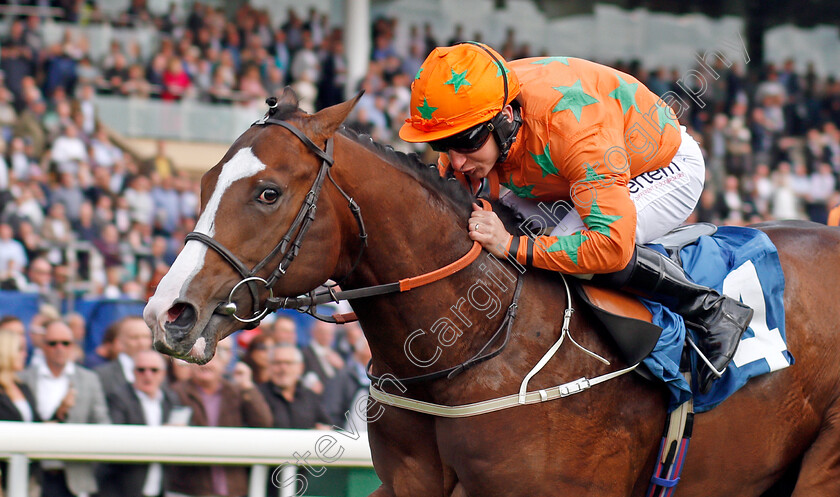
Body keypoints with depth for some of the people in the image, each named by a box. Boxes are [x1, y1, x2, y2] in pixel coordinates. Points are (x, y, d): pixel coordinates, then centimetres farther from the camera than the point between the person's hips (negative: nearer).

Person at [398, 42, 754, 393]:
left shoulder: (571, 124, -43)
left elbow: (613, 244, -47)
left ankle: (712, 311, -16)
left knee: (575, 238, -32)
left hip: (666, 169, -8)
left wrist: (514, 246, -46)